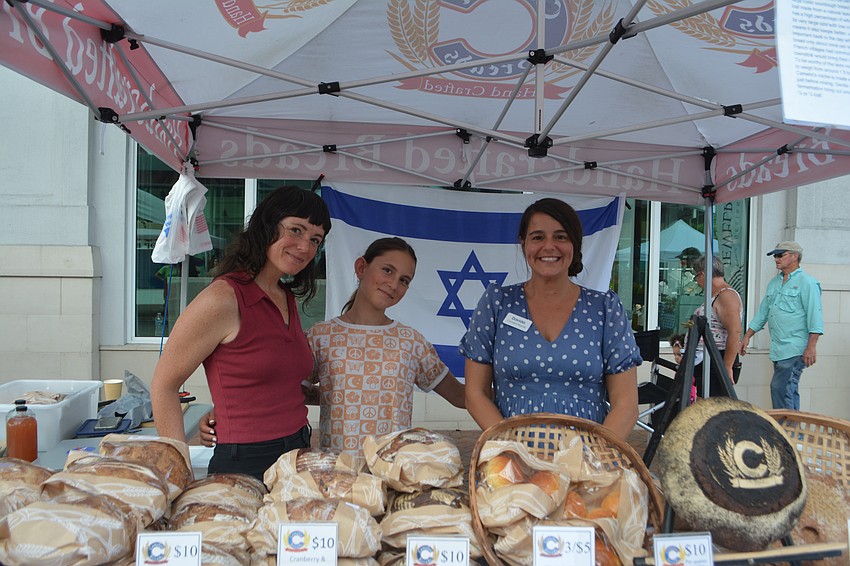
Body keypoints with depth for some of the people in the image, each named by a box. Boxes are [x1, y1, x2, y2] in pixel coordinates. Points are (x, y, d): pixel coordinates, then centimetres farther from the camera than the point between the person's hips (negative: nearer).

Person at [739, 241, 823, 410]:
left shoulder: (807, 283, -6)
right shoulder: (774, 283, 18)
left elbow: (815, 315, -12)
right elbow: (763, 312, 23)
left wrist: (811, 347, -19)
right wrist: (747, 336, 19)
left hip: (795, 349, -8)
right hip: (778, 349, 8)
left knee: (779, 388, -13)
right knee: (789, 391, 11)